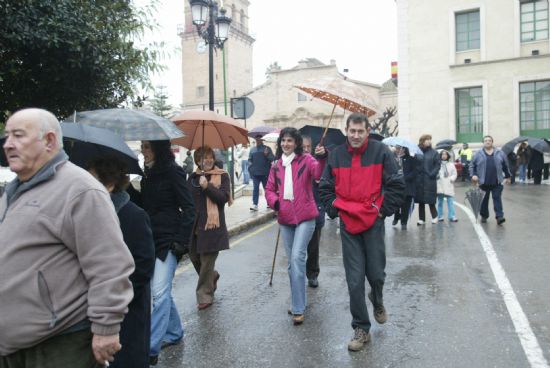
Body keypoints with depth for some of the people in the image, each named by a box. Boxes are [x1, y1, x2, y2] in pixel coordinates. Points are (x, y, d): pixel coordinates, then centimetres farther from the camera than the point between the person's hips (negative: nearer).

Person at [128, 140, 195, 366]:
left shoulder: (173, 172, -11)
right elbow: (143, 203, 15)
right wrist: (129, 187, 1)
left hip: (168, 241, -8)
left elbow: (189, 209, -11)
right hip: (151, 239, 8)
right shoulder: (149, 173, 10)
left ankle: (151, 349, -4)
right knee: (162, 292, 15)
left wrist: (181, 241, -15)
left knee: (159, 293, -8)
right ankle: (174, 333, 32)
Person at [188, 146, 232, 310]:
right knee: (194, 256, 11)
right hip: (194, 224, 5)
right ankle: (212, 276, 40)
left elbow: (224, 198, -12)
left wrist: (207, 186, -22)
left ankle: (205, 296, 12)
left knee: (207, 260, -1)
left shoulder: (222, 176, -1)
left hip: (213, 224, -5)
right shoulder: (193, 177, 11)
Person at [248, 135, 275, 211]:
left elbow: (272, 159, -1)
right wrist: (250, 166, -4)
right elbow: (249, 159, 14)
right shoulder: (252, 149, 12)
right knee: (255, 188, -4)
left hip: (265, 173, -1)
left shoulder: (267, 149, 5)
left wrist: (267, 155, -18)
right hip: (255, 173, 1)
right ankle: (255, 204, -6)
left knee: (266, 188, 11)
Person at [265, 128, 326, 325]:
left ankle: (298, 308, -7)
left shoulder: (305, 159, -4)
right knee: (292, 261, 13)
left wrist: (322, 159, -43)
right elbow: (270, 189, 13)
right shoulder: (276, 166, 10)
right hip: (285, 218, 5)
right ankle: (299, 302, 30)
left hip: (305, 217, -5)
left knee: (297, 257, -16)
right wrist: (274, 201, -9)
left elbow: (318, 173, -23)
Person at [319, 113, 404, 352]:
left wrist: (383, 210, -4)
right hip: (348, 224, 2)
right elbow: (325, 187, 12)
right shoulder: (336, 155, 4)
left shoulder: (380, 151, -4)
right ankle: (361, 329, 18)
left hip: (373, 222, -2)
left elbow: (397, 185, -2)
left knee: (376, 273, 6)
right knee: (354, 280, 4)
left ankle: (377, 301, 43)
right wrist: (334, 210, 3)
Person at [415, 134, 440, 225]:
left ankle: (434, 216, 19)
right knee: (420, 200, 7)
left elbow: (438, 165, -1)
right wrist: (415, 174, -8)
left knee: (430, 200, 0)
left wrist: (432, 174, -12)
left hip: (430, 180, -1)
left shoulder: (434, 152, 2)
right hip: (419, 180, 1)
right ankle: (421, 218, 15)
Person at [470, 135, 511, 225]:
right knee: (484, 200, 8)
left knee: (497, 198, -4)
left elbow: (505, 166, 15)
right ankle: (484, 216, 21)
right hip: (483, 182, 0)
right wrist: (474, 174, -9)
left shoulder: (500, 153, 8)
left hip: (497, 182, 0)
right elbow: (472, 165, 5)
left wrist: (507, 176, 15)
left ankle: (499, 216, -6)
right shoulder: (478, 154, 4)